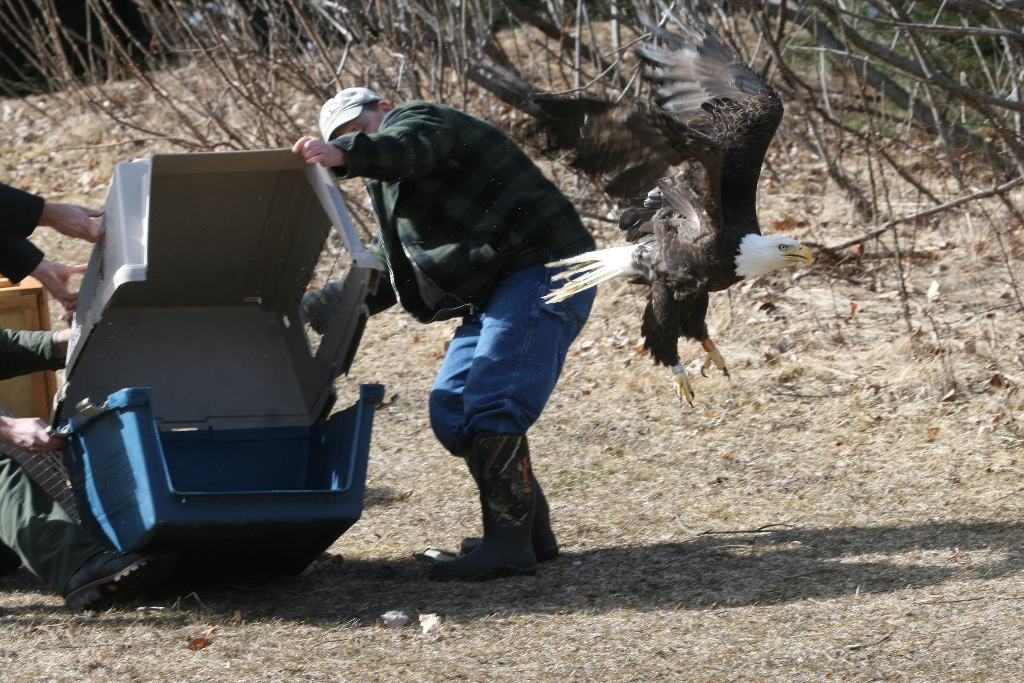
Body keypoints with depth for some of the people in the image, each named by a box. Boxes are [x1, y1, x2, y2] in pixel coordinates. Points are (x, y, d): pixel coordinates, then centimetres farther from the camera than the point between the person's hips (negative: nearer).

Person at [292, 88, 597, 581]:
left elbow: (411, 148, -25)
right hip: (497, 293, 11)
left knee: (490, 410, -18)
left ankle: (509, 546, -17)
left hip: (544, 270, -11)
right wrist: (308, 309, 26)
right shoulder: (392, 188, 30)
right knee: (451, 411, 10)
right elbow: (377, 276, 33)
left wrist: (346, 155, -43)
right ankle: (532, 531, 15)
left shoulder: (417, 120, 1)